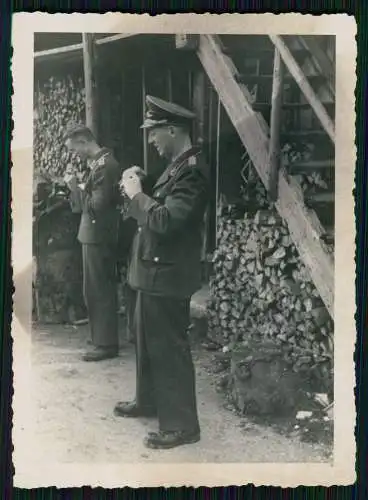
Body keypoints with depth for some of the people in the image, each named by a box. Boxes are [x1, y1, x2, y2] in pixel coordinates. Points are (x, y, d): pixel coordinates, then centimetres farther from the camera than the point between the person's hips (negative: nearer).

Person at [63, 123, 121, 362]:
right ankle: (104, 337, 28)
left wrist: (76, 189, -12)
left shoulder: (105, 165, -19)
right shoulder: (101, 162, 11)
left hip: (98, 237, -10)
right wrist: (78, 189, 1)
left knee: (97, 291, -2)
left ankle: (106, 344, 7)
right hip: (98, 235, 10)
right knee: (102, 289, 17)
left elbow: (97, 205, -22)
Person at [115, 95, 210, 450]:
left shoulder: (192, 171, -20)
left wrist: (137, 194, -16)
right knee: (148, 341, 22)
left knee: (169, 348, -1)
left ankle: (181, 425, 11)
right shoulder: (177, 166, 12)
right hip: (153, 272, 10)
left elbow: (165, 221, -29)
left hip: (167, 276, -10)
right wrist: (137, 192, 1)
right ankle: (148, 401, 40)